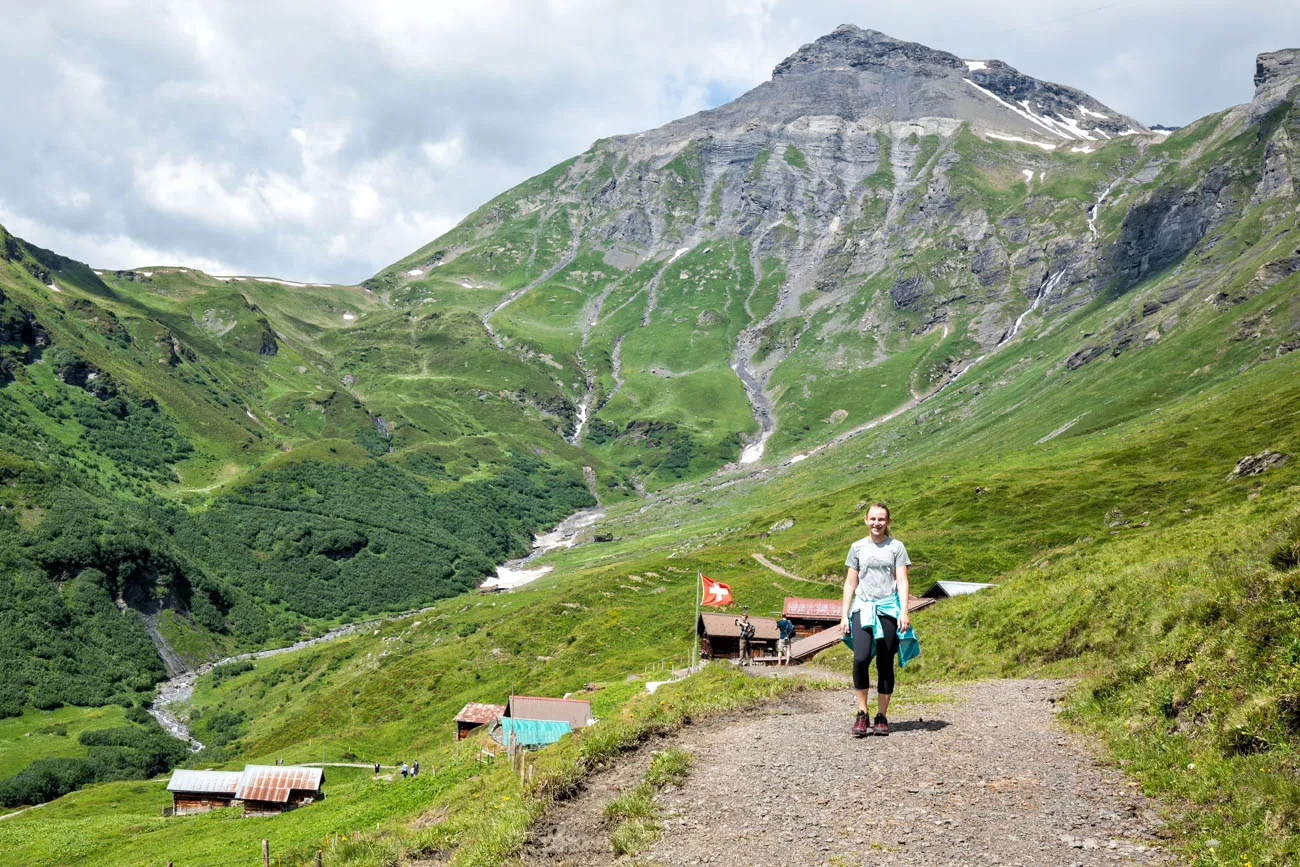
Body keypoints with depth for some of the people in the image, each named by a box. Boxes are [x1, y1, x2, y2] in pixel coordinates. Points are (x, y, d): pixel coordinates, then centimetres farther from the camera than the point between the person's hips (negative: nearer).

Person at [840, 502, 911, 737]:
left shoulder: (896, 547, 9)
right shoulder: (857, 547, 12)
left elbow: (902, 582, 3)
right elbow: (850, 584, 14)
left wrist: (904, 612, -9)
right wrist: (844, 615, 8)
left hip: (889, 609, 0)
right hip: (863, 609, 0)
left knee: (885, 664, -1)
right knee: (861, 658, -19)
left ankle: (881, 717, 9)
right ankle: (862, 713, -9)